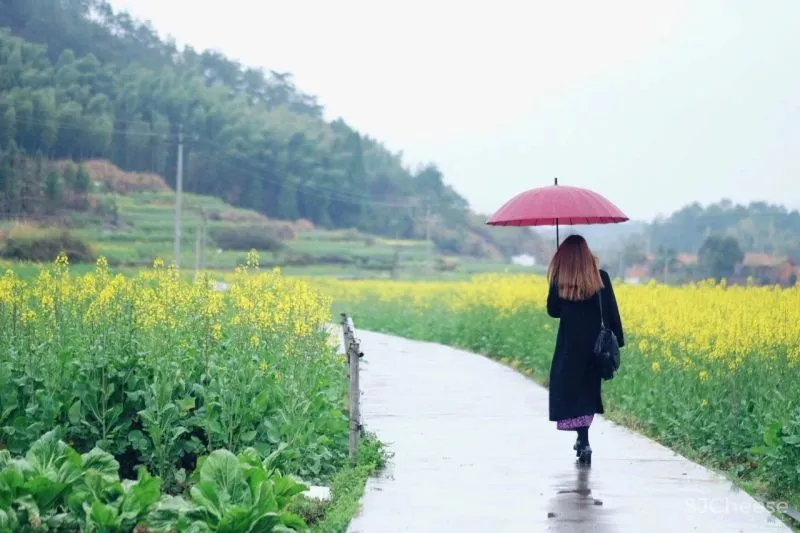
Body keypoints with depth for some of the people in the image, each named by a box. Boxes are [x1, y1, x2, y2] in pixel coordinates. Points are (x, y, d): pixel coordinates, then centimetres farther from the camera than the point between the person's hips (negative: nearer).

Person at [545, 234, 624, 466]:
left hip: (570, 344, -3)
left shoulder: (559, 281, -8)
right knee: (589, 387, 19)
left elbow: (553, 311, 1)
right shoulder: (601, 278, -4)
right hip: (596, 343, 3)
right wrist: (618, 341, 5)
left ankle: (584, 443, -10)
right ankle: (583, 437, 26)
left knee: (572, 391, 2)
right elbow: (612, 312, -1)